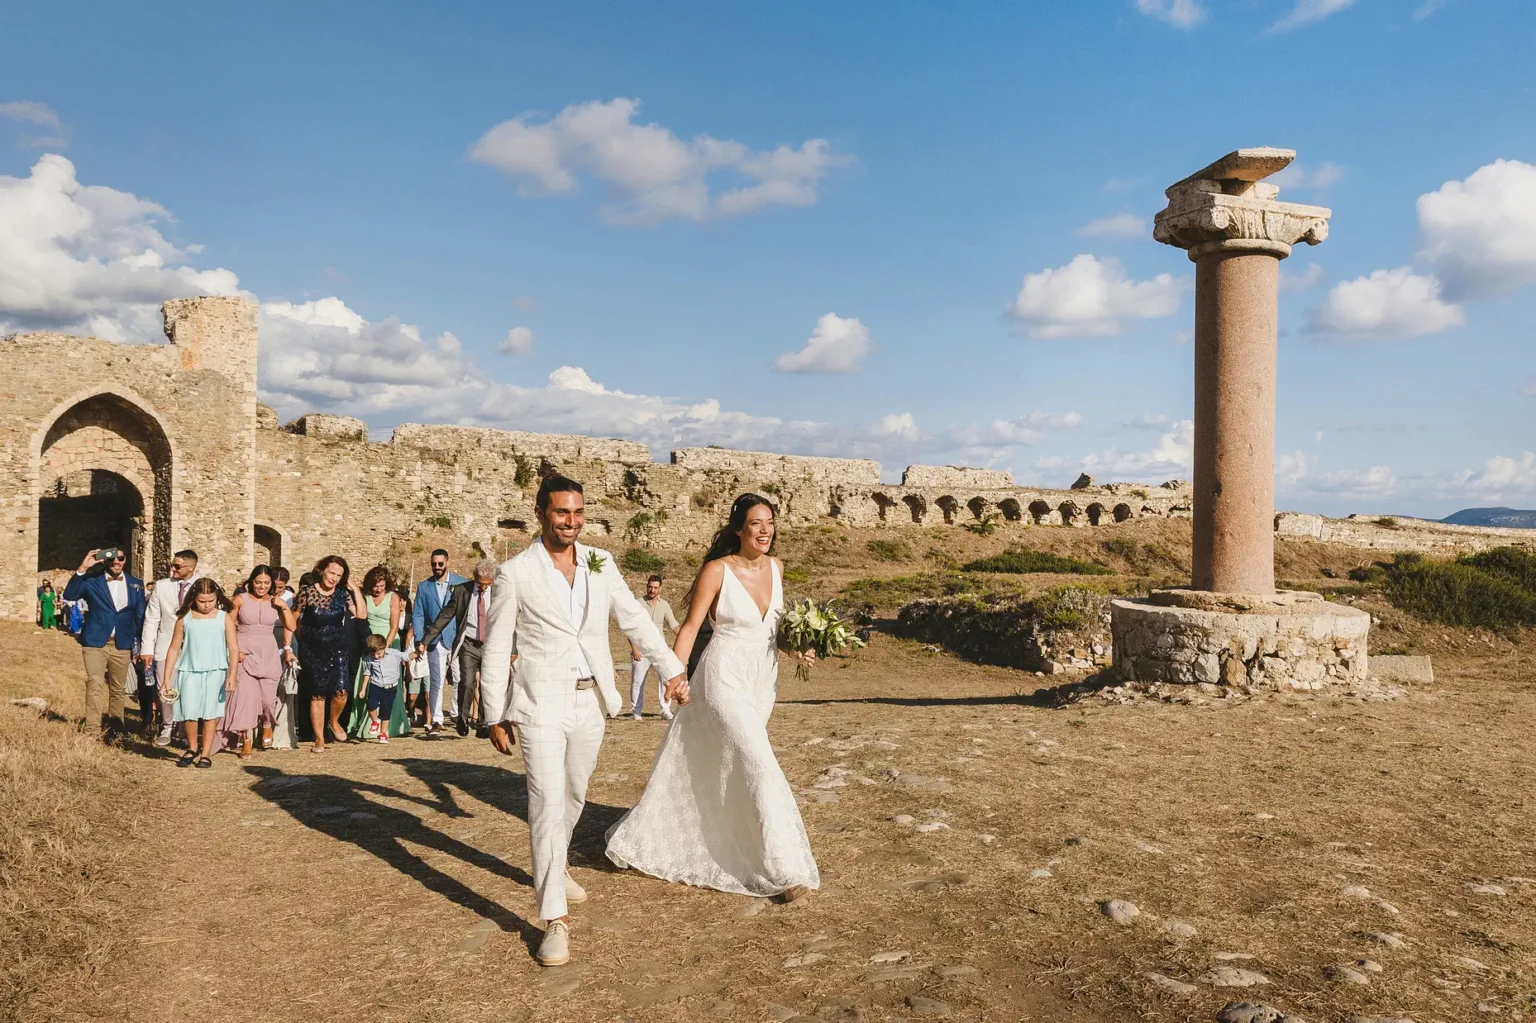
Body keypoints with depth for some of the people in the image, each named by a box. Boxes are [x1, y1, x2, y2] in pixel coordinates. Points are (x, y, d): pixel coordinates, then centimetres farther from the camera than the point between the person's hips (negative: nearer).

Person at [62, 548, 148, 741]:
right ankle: (92, 729, -11)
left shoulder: (136, 585, 9)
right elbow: (69, 595, -13)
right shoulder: (92, 580, 2)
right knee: (94, 685, -12)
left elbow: (139, 616, 11)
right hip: (95, 642, -2)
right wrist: (82, 569, -21)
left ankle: (114, 728, 20)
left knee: (118, 689, 9)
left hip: (121, 644, 3)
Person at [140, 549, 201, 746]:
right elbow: (151, 620, 4)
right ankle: (166, 728, 25)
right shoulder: (161, 586, 3)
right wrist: (147, 649, -1)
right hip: (166, 647, 2)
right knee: (164, 691, 3)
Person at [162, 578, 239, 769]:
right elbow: (174, 649, 9)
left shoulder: (224, 618, 2)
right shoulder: (185, 619, 6)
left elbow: (233, 648, -2)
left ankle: (206, 753, 11)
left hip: (215, 672, -1)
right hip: (189, 672, 1)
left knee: (210, 712, 0)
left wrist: (232, 675, -12)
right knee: (189, 711, -8)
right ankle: (192, 747, 16)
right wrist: (166, 678, 7)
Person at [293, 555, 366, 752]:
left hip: (337, 648, 2)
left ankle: (334, 722, 19)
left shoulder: (343, 593, 0)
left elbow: (361, 614, -10)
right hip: (312, 650, -1)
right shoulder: (307, 592, -6)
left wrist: (355, 589, -8)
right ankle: (319, 739, 16)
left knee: (340, 690, -12)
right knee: (318, 695, 3)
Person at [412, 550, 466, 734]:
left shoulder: (462, 583, 4)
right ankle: (436, 720, 11)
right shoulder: (424, 586, 10)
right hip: (435, 641, 1)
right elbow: (417, 615, 9)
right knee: (436, 683, 3)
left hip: (458, 639, -1)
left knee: (460, 681, -2)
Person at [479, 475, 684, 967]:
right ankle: (555, 919, -1)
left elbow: (635, 620, 10)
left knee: (574, 796, 20)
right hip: (541, 706, -4)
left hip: (590, 704, 5)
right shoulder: (515, 573, -8)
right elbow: (495, 650, -3)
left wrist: (673, 669, 8)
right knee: (547, 806, -9)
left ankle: (554, 866, 46)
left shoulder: (601, 564, 3)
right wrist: (493, 716, -1)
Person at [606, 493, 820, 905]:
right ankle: (786, 869, -6)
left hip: (764, 681, 7)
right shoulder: (717, 570, -14)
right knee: (759, 765, -14)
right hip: (725, 678, -7)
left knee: (717, 765, 19)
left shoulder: (776, 567, 3)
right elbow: (690, 626, -13)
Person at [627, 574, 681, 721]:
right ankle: (635, 711, 13)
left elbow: (673, 624, 3)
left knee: (665, 677, -5)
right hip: (641, 649, -3)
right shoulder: (638, 604, -4)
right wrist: (634, 648, -13)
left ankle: (665, 710, 3)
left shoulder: (664, 605, 8)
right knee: (637, 681, 2)